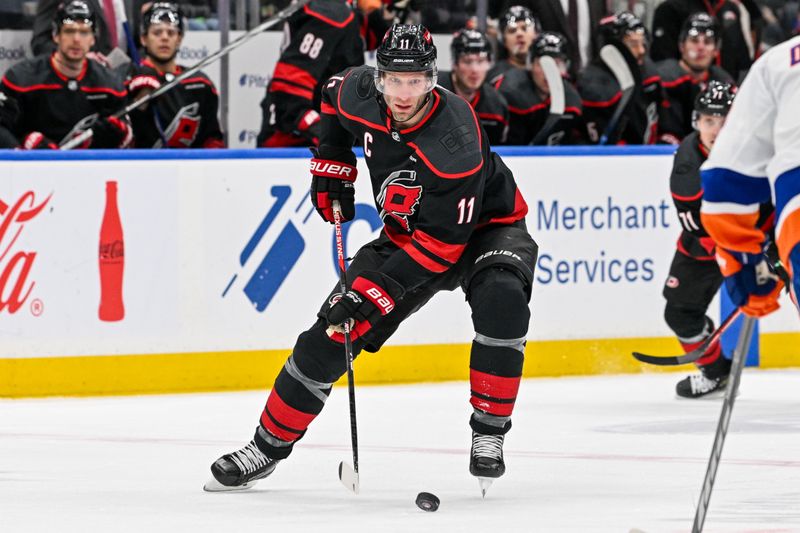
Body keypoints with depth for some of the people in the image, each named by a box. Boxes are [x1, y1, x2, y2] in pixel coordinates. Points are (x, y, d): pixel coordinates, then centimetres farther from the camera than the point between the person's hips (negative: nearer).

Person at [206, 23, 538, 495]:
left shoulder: (454, 142, -37)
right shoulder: (361, 96, -19)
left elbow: (444, 240, -33)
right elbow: (335, 93, 10)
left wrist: (375, 290, -34)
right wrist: (332, 164, 4)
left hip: (480, 228, -5)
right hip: (406, 233, 5)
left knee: (501, 301, -36)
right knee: (332, 331, -3)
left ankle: (489, 434, -21)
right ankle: (268, 447, 11)